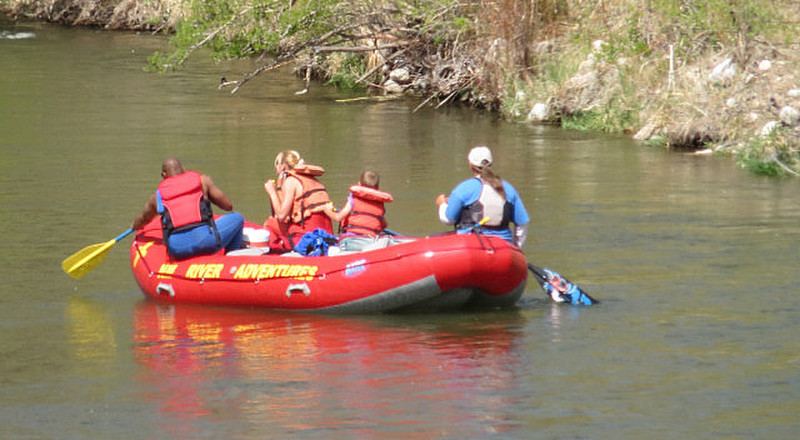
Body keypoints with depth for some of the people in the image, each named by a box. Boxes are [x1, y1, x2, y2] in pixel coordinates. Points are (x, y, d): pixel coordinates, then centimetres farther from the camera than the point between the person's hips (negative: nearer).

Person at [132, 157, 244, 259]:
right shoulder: (203, 180, 13)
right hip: (204, 240, -3)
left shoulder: (157, 196, 19)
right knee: (237, 218, 21)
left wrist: (134, 225, 62)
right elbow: (228, 206, 14)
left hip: (178, 251, 3)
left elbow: (142, 220, 38)